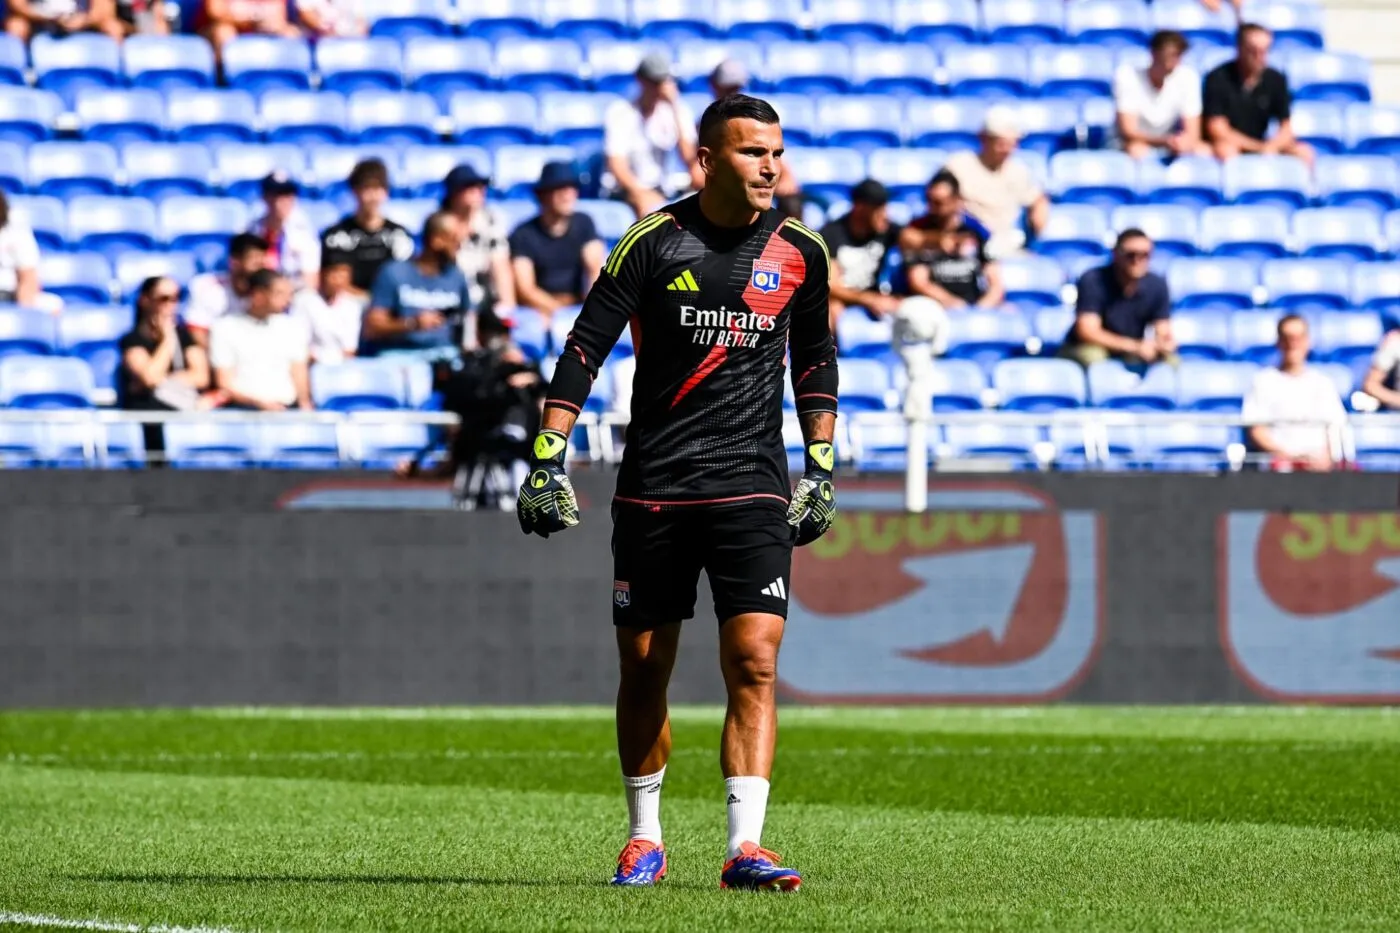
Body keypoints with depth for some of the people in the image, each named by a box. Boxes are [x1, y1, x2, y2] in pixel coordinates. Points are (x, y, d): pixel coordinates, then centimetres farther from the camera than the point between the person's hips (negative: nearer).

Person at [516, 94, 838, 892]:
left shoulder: (800, 252, 3)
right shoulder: (654, 243, -5)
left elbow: (816, 361, 17)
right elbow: (584, 350, -3)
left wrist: (822, 467, 13)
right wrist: (548, 458, -10)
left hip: (752, 488, 1)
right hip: (653, 488, -1)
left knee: (754, 661, -13)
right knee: (644, 668, 6)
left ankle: (746, 846, -15)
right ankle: (645, 838, 23)